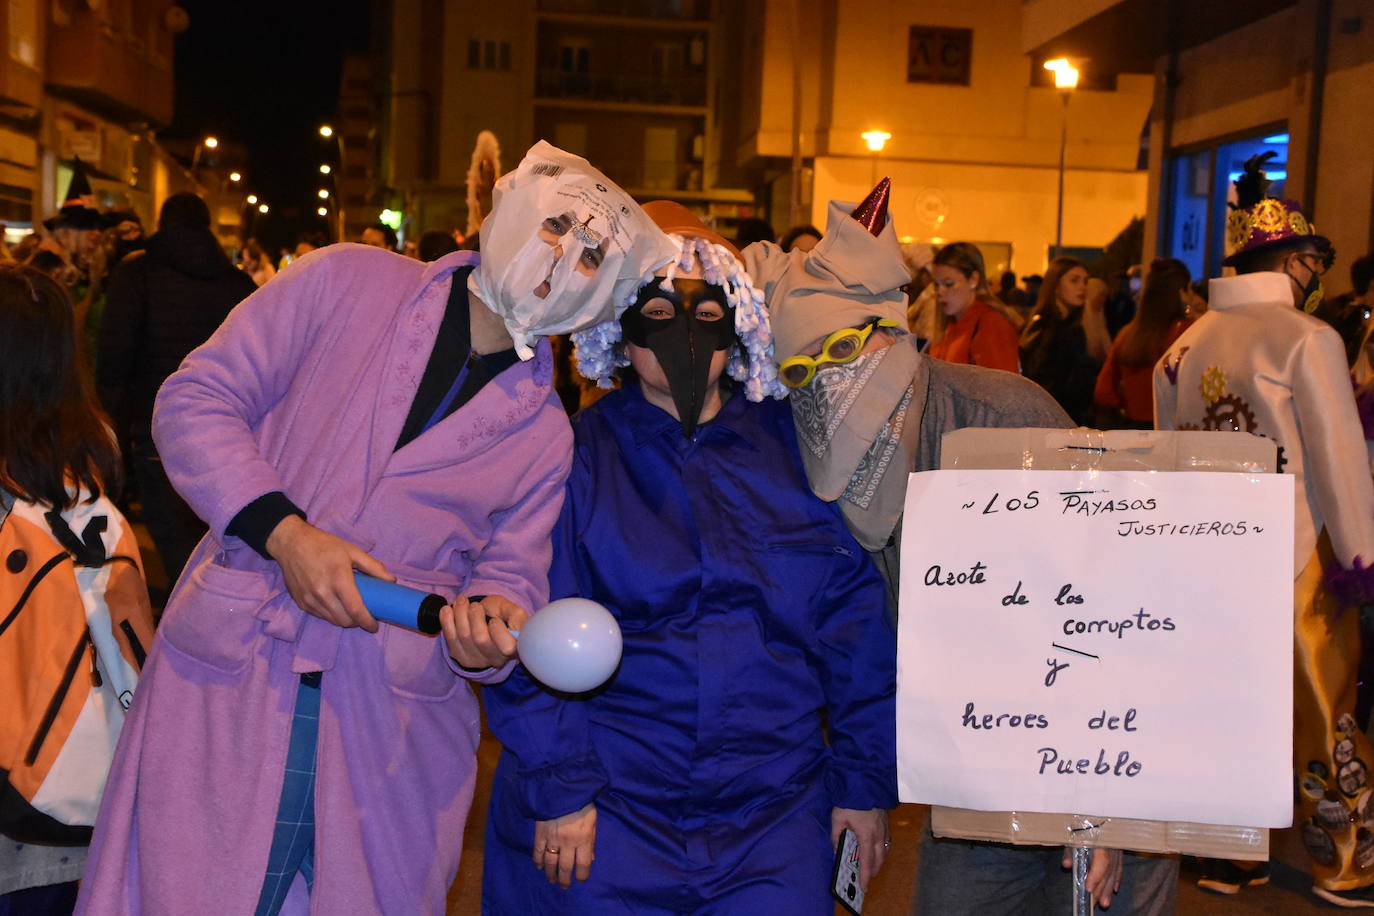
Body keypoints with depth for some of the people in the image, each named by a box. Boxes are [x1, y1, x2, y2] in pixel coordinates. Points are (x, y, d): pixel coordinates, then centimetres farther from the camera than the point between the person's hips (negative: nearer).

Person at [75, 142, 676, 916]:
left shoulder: (546, 434, 8)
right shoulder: (348, 284, 1)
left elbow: (510, 578, 7)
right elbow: (197, 399, -2)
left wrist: (485, 632, -17)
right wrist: (284, 533, -14)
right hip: (229, 681, -1)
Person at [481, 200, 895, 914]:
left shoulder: (794, 448, 4)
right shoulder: (577, 456, 0)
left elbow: (855, 620, 5)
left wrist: (865, 781, 4)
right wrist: (557, 785, -11)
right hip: (605, 815, -1)